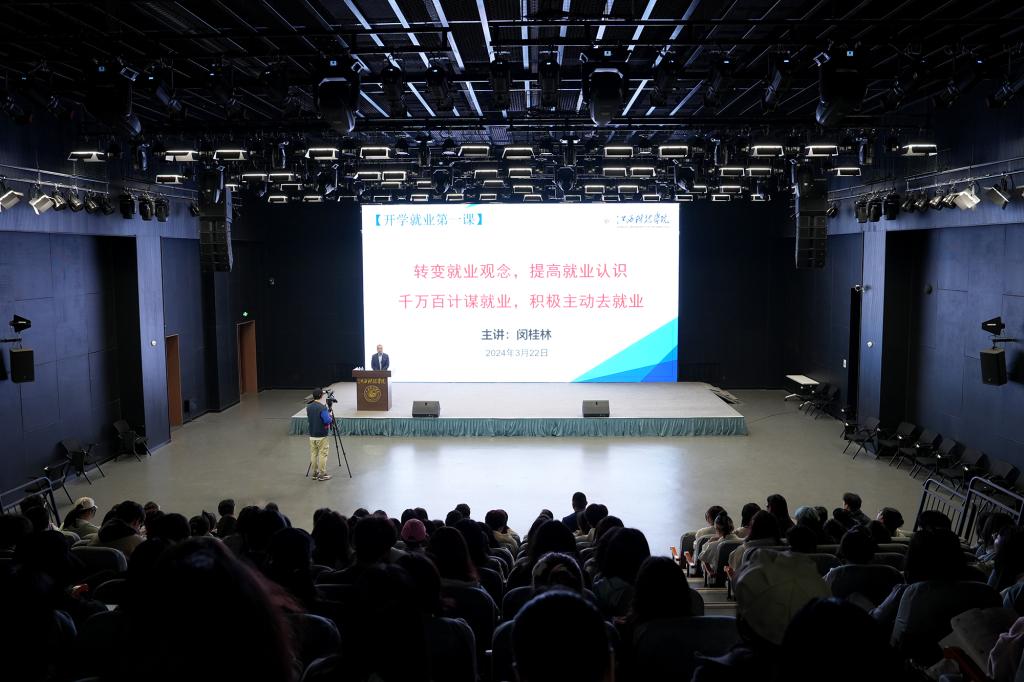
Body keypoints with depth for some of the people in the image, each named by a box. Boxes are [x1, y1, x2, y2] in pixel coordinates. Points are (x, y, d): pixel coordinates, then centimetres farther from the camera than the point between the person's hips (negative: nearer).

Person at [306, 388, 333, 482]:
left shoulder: (308, 407, 4)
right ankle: (322, 474, 3)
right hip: (321, 436, -7)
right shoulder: (322, 408, -18)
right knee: (322, 454, 0)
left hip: (312, 435, 7)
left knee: (313, 454, 12)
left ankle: (315, 473, 17)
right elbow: (327, 421, -22)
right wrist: (331, 416, 0)